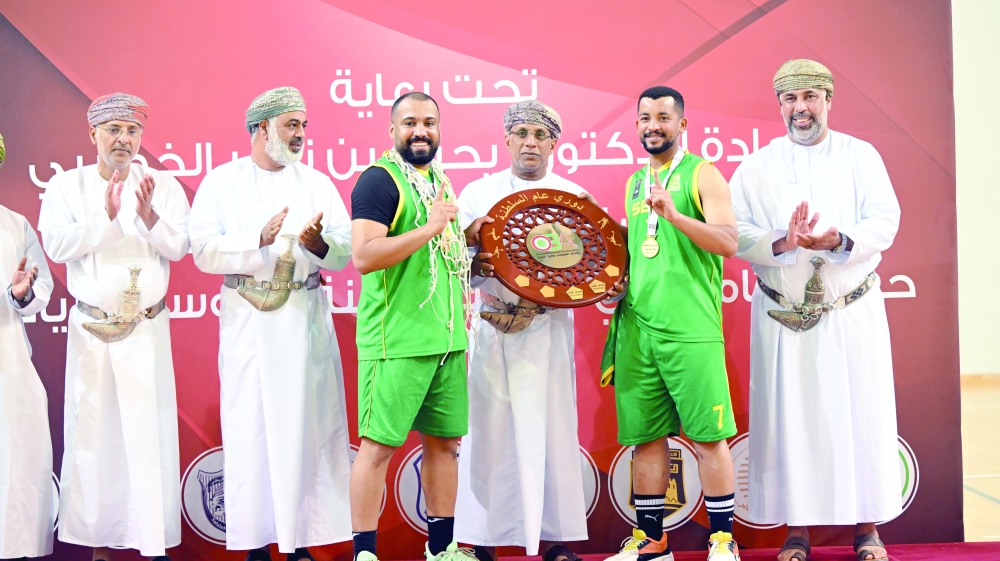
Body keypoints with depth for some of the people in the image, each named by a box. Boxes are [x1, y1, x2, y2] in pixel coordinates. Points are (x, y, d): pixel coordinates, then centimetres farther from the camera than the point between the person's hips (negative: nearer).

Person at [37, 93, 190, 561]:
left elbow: (178, 247, -4)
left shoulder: (163, 185, 5)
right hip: (90, 328, 0)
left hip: (147, 328, 0)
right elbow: (56, 245, -9)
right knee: (91, 431, 3)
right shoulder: (67, 186, 5)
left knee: (150, 432, -3)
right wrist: (107, 215, -19)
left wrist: (148, 215, -21)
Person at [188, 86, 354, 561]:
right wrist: (259, 240, -20)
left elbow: (345, 252, 2)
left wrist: (315, 243, -19)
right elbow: (204, 252, -6)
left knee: (307, 421, 0)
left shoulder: (317, 184, 11)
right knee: (251, 423, -2)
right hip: (248, 320, -2)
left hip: (306, 318, 2)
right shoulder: (221, 182, 6)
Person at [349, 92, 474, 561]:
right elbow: (364, 255, -21)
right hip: (396, 340, -8)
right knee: (378, 444, -5)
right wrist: (430, 227, -21)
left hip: (447, 337, 8)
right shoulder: (380, 180, -8)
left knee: (444, 439, 12)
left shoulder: (439, 181, 18)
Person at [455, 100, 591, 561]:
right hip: (493, 331, 0)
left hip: (549, 329, 1)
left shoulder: (574, 197, 10)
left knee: (551, 429, 0)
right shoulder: (478, 193, 9)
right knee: (489, 430, -2)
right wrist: (475, 263, -18)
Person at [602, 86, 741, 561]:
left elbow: (728, 242, -11)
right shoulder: (634, 183, 20)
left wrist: (674, 215, -23)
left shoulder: (702, 174, 1)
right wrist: (615, 279, 10)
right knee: (645, 435, 8)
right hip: (636, 328, 6)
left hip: (690, 329, -6)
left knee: (708, 436, -3)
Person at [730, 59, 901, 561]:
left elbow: (884, 222, -4)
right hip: (783, 318, 0)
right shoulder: (756, 167, 7)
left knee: (861, 413, 1)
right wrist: (783, 243, -23)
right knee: (790, 417, 1)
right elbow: (736, 234, -4)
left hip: (853, 310, 0)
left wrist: (839, 241, -24)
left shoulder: (861, 156, 6)